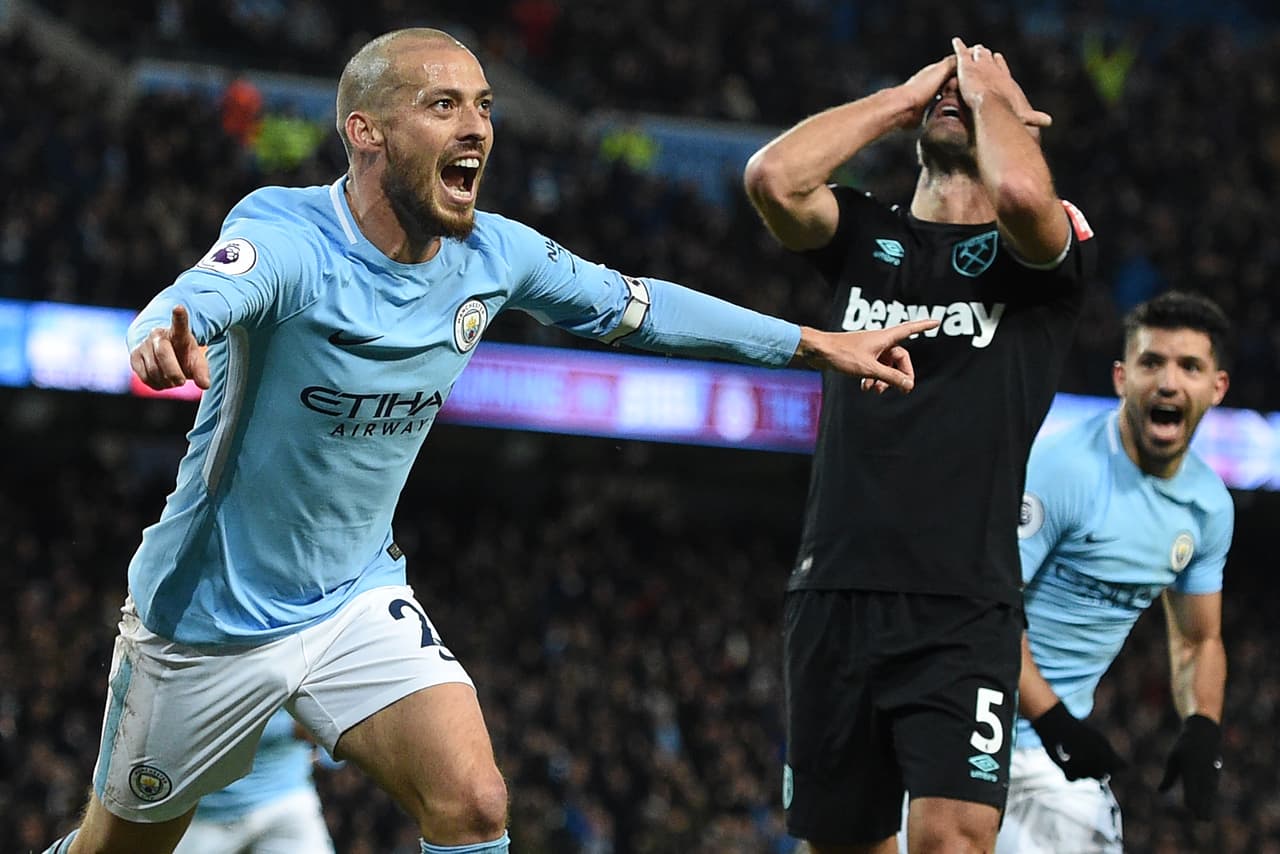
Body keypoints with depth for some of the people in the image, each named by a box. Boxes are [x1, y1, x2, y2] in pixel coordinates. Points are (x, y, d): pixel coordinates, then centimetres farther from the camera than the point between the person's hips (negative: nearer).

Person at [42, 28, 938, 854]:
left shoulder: (493, 254, -8)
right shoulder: (287, 236, -26)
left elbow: (630, 305, 9)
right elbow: (196, 295, -48)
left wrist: (818, 343, 12)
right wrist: (165, 338, -73)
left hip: (358, 598, 4)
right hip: (209, 611, -4)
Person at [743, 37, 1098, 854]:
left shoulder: (1039, 251, 4)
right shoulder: (864, 234, 14)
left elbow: (1023, 194, -20)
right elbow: (771, 175, -5)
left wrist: (991, 96, 1)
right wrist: (905, 97, 6)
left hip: (964, 610, -4)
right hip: (834, 596, 4)